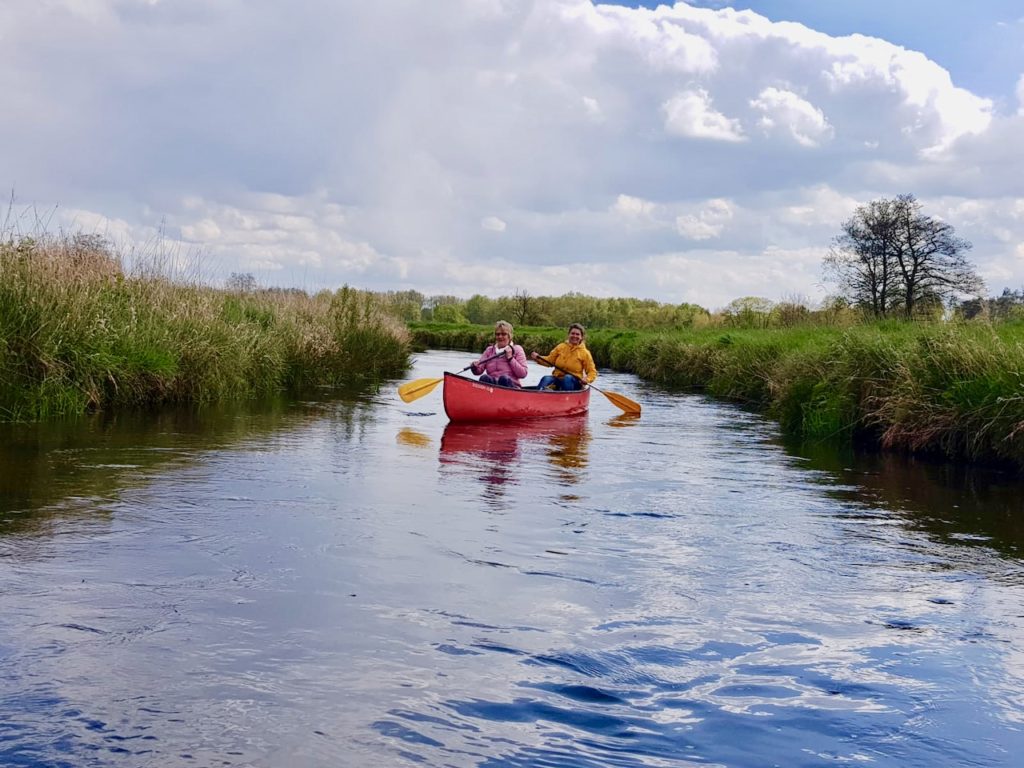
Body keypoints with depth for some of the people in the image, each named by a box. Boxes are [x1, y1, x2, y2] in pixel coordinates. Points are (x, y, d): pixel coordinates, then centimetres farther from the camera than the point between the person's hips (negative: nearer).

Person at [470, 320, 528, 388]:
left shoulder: (517, 349, 10)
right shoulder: (489, 350, 18)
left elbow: (523, 374, 0)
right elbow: (479, 371, 9)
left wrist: (510, 358, -6)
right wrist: (475, 367, -14)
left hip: (511, 386, -2)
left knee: (504, 379, -36)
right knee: (484, 378, -31)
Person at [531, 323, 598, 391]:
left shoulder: (585, 353, 3)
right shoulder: (560, 347, 10)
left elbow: (592, 371, 4)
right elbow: (550, 361, 11)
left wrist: (587, 380, -17)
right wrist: (538, 358, -7)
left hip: (574, 382, -2)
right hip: (557, 379, 2)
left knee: (568, 378, -36)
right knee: (546, 379, -29)